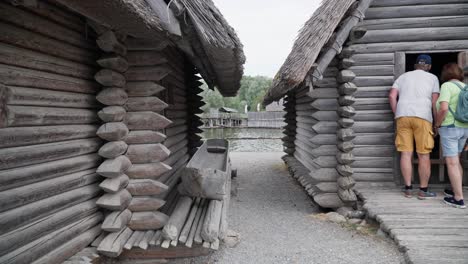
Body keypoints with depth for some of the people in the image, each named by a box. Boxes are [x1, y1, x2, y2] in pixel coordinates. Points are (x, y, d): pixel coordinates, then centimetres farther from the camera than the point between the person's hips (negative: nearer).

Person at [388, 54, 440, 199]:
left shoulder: (403, 76, 19)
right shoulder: (432, 78, 13)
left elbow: (392, 96, 7)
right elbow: (435, 102, 5)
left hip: (403, 116, 3)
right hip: (423, 116, -2)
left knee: (406, 153, 5)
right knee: (424, 155, 3)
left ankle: (408, 188, 10)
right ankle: (423, 190, 9)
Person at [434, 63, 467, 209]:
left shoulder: (447, 86, -10)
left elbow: (443, 108, -22)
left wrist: (437, 124, -8)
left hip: (449, 127, -8)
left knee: (451, 163, -5)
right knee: (456, 161, 19)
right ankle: (456, 190, 28)